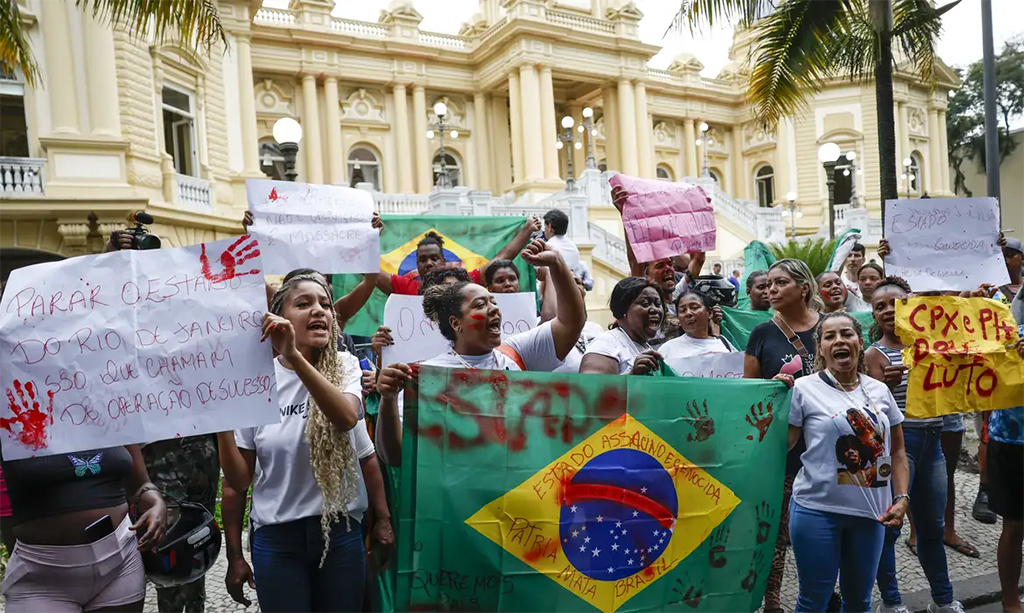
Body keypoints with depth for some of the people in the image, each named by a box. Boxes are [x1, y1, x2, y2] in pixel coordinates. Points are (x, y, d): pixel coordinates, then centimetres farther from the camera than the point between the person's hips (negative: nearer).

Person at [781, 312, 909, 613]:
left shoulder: (880, 390, 5)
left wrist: (902, 498, 2)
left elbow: (896, 450, 12)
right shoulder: (803, 388, -8)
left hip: (870, 511, 4)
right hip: (817, 509, -4)